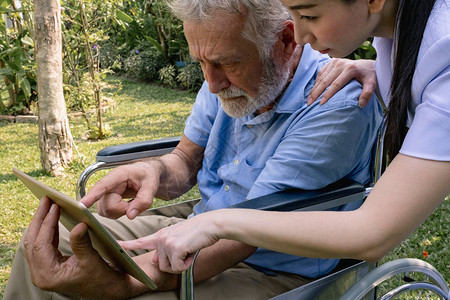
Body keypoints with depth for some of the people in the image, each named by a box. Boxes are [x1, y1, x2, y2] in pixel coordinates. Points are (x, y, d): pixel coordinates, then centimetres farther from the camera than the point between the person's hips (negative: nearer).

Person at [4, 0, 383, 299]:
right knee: (45, 244, 0)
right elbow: (186, 160, 8)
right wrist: (155, 171, -18)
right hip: (200, 234, 7)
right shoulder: (230, 77, -2)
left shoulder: (337, 106, -25)